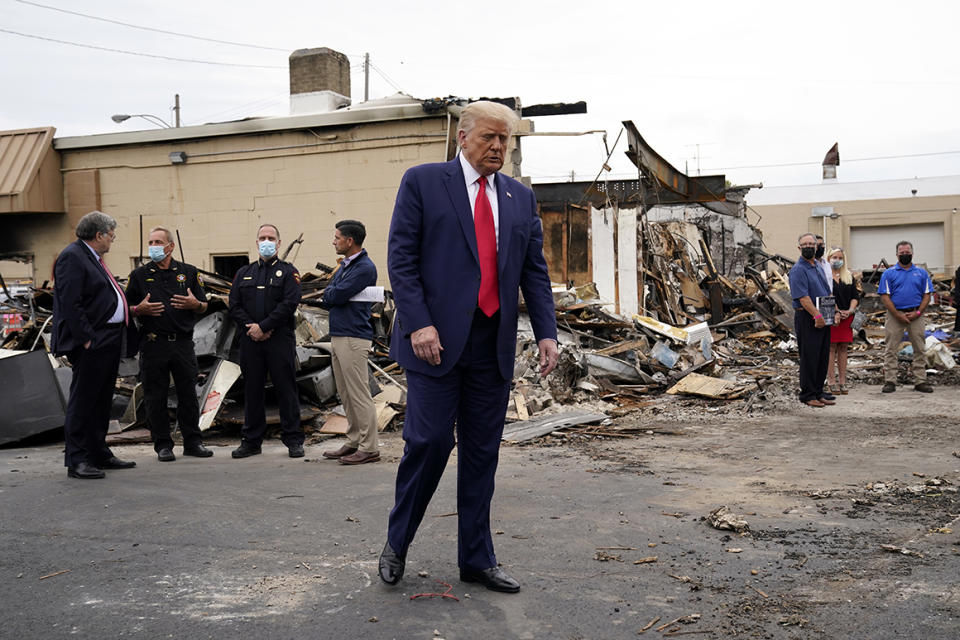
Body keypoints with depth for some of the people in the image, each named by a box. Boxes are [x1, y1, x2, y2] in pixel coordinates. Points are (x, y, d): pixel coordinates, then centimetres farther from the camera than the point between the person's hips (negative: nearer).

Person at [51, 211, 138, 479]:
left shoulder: (93, 258, 18)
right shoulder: (72, 257, -12)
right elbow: (70, 303, -19)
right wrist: (86, 338, -21)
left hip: (108, 343, 10)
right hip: (91, 345, -10)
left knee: (101, 401, 16)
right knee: (82, 401, -4)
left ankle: (99, 454, 25)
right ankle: (77, 460, 1)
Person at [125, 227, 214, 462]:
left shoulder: (188, 272, 10)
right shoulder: (139, 275, 7)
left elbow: (203, 307, 12)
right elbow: (127, 308, 8)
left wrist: (195, 304, -10)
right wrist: (140, 309, -13)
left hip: (183, 343, 1)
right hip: (153, 344, -1)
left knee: (188, 394, 5)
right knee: (155, 397, 2)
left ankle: (193, 442, 15)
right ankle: (163, 445, 12)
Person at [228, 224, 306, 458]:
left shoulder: (288, 272, 4)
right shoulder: (244, 273, 16)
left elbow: (289, 304, -9)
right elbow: (234, 306, 9)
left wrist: (263, 327, -14)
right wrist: (250, 327, -8)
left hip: (280, 341, -4)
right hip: (250, 342, 4)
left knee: (286, 390, -1)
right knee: (252, 391, 9)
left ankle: (293, 440, 7)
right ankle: (251, 441, 17)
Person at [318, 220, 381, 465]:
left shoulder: (365, 267, -13)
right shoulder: (344, 265, 18)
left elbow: (336, 295, -17)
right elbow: (329, 299, 18)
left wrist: (328, 292, 3)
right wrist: (330, 297, -3)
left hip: (353, 337, -10)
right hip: (338, 335, 10)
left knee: (359, 394, -7)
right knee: (346, 394, 13)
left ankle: (369, 448, -2)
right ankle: (354, 442, 21)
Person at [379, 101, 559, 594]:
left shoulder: (521, 198, 15)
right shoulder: (423, 182, 2)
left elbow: (534, 271, 12)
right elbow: (401, 258, -5)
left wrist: (546, 332, 0)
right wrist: (419, 323, -15)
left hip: (493, 344, 5)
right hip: (437, 339, -4)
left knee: (482, 451, 9)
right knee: (430, 440, -6)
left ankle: (476, 559, 20)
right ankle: (397, 543, 17)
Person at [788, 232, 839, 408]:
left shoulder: (819, 267, 17)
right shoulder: (798, 270, -11)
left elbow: (827, 293, 22)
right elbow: (803, 297, -19)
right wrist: (817, 316, -23)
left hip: (823, 320, 8)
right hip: (807, 319, -8)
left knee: (823, 357, 11)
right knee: (809, 358, -4)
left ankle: (819, 392, 20)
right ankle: (807, 395, 4)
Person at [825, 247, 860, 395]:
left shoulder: (849, 276, 15)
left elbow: (855, 296, 12)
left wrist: (850, 311, -6)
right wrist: (835, 313, -14)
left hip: (847, 317, 4)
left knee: (843, 348, 5)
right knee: (831, 348, -4)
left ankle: (842, 381, 9)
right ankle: (831, 381, 0)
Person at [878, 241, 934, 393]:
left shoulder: (921, 273, 11)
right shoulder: (889, 273, 3)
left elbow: (926, 295, 8)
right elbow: (885, 297, -3)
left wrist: (917, 312, -7)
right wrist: (898, 315, -11)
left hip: (916, 315, 2)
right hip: (895, 314, -2)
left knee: (919, 349, 4)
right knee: (890, 349, -3)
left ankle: (920, 381, 10)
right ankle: (890, 381, 1)